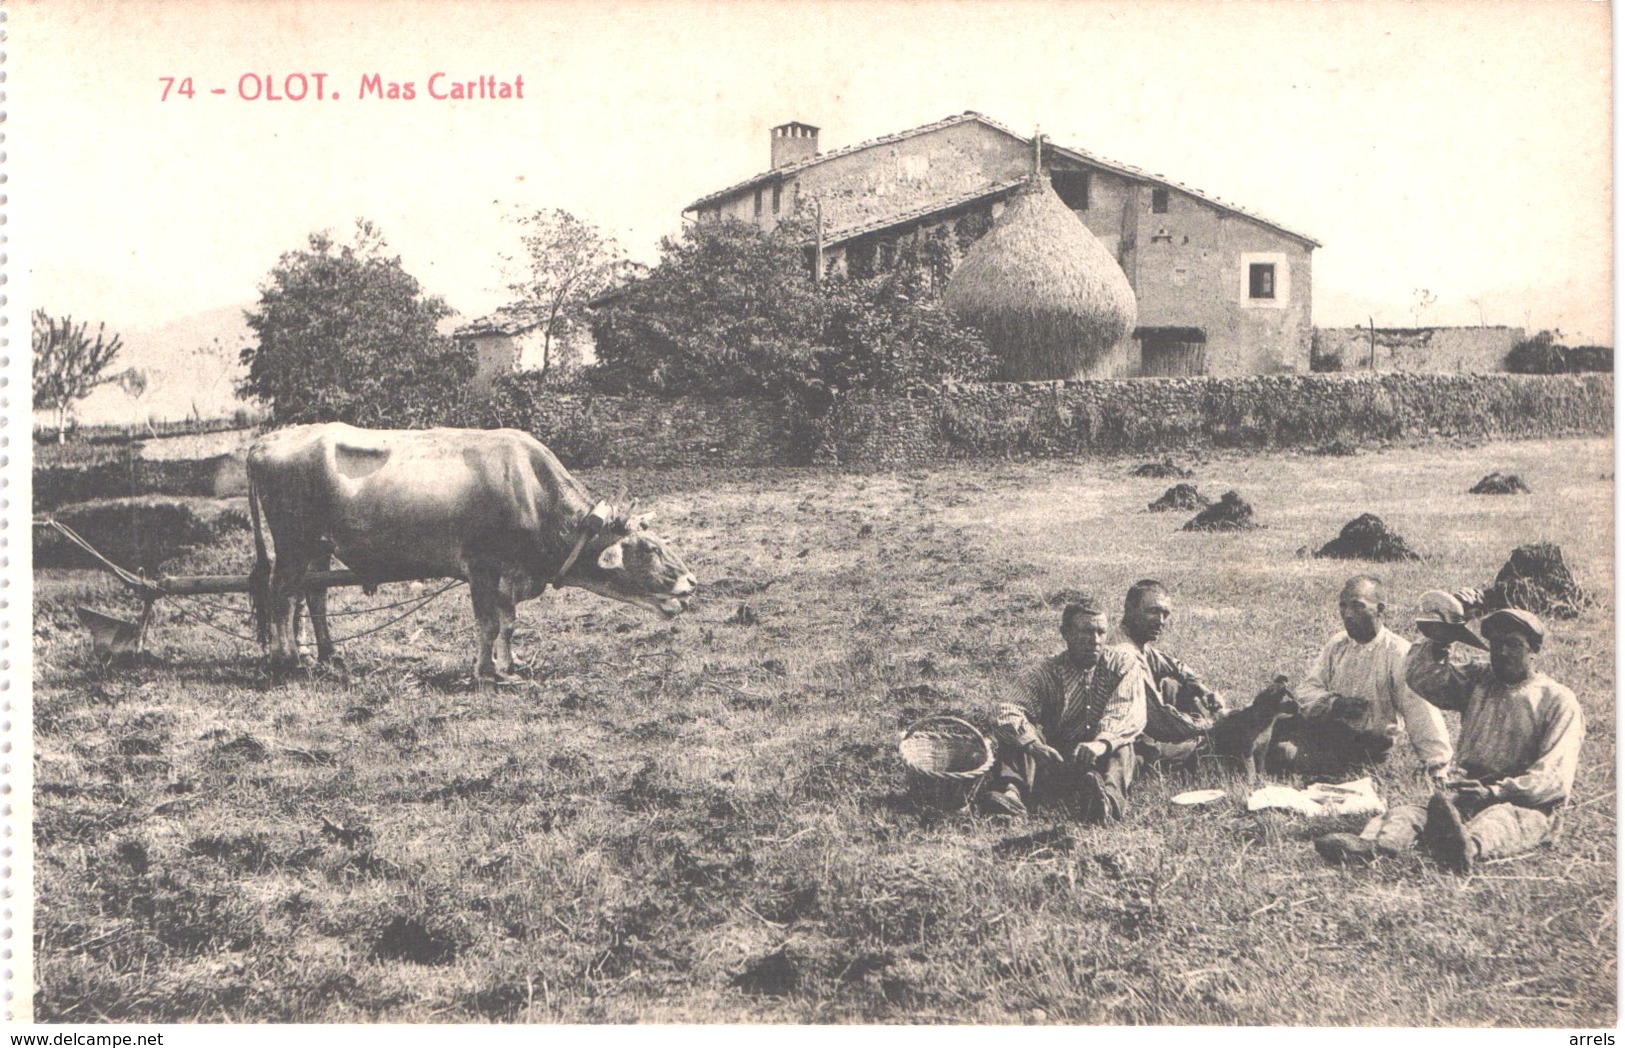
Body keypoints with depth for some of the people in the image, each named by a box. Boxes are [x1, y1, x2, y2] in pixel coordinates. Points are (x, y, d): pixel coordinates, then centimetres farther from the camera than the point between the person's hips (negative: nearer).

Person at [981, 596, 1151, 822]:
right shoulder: (1046, 673, 1)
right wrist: (1034, 745, -38)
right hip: (1055, 764, 1)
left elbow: (1131, 714, -16)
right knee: (1019, 729, -20)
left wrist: (1102, 743, -38)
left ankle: (1108, 798, -58)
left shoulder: (1123, 663, 2)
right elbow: (1005, 711, -17)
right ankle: (1011, 790, -45)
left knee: (1121, 745, -30)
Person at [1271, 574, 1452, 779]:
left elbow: (1421, 715, -15)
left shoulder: (1399, 654, -10)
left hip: (1368, 744, -7)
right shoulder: (1336, 645, 10)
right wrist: (1334, 703, -19)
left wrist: (1439, 768, -19)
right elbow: (1308, 690, 4)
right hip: (1329, 727, 7)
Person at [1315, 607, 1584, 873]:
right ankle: (1371, 846, -57)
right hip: (1465, 796, 4)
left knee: (1498, 819, -41)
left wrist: (1497, 792, -21)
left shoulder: (1558, 701, 3)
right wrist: (1441, 641, -12)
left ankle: (1468, 848, -73)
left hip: (1527, 805, -4)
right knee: (1409, 813, -26)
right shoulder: (1477, 680, 18)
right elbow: (1420, 677, 4)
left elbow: (1555, 778, -8)